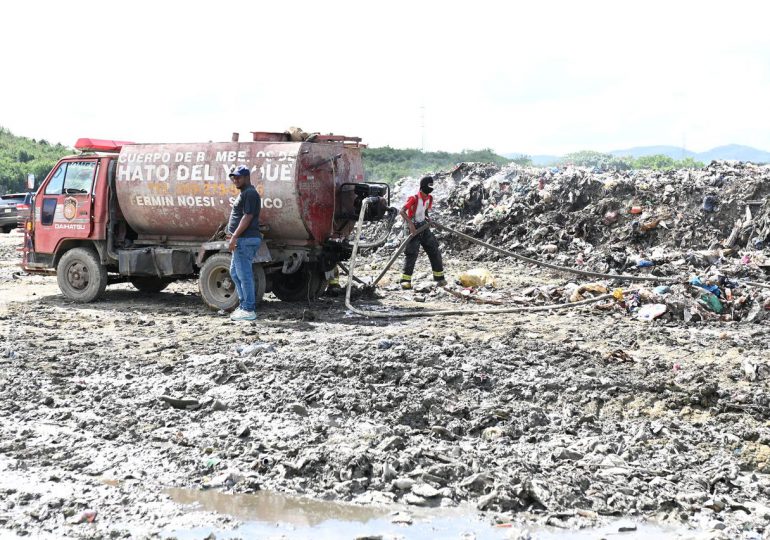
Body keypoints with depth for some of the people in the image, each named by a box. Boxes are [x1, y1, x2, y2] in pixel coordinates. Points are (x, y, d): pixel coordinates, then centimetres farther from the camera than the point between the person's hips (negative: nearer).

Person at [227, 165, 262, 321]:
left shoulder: (250, 193, -13)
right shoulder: (244, 193, 20)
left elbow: (247, 217, -20)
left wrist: (234, 236, -22)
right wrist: (233, 235, 20)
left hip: (245, 240, -11)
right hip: (242, 240, 11)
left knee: (244, 274, -7)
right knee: (235, 272, 16)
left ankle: (248, 310, -3)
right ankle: (244, 304, 22)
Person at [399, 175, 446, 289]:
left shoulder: (429, 198, 4)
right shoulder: (414, 198, -18)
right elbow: (402, 211, -21)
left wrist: (427, 218, 2)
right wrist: (410, 223, -29)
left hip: (424, 226, 7)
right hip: (413, 228, -7)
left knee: (434, 251, 5)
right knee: (411, 253, -11)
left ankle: (439, 277, 14)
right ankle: (405, 280, -6)